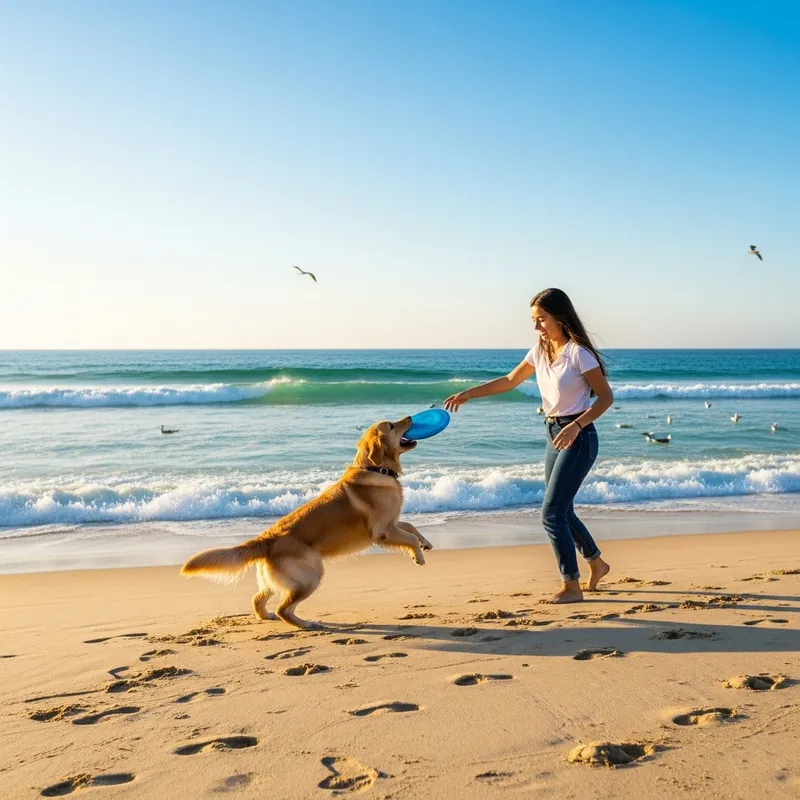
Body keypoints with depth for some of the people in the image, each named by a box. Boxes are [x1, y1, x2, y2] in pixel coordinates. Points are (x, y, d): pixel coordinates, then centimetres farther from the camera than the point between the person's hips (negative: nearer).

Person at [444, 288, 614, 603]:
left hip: (578, 438, -8)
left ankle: (572, 587, 4)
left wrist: (575, 426, -24)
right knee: (562, 511, 17)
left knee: (552, 513, -9)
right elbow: (510, 381, 18)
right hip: (554, 436, 8)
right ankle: (596, 563, 39)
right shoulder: (540, 351, 7)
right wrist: (467, 394, 12)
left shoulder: (578, 352, -16)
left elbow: (606, 396, -12)